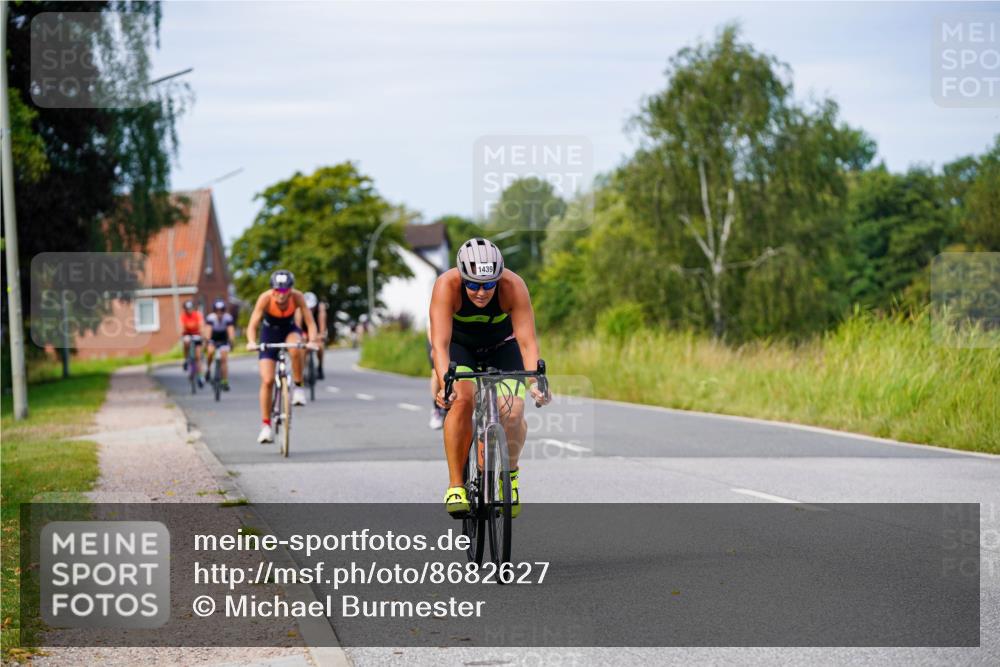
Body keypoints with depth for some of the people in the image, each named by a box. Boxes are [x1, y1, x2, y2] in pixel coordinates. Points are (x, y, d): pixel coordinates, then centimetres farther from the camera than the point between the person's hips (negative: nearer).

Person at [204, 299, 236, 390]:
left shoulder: (228, 318, -23)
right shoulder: (210, 317, -23)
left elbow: (231, 329, -33)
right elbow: (208, 329, -34)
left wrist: (231, 340, -50)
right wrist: (207, 340, -51)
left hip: (224, 340, 0)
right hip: (213, 340, 0)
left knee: (224, 359, -12)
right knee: (210, 352, -30)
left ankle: (225, 382, -6)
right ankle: (208, 370, -5)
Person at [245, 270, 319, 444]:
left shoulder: (297, 297, -25)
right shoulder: (265, 298, -29)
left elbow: (310, 322, -26)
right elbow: (252, 325, -30)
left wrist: (311, 340, -45)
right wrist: (251, 342, -50)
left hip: (289, 330, 0)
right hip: (270, 333, 0)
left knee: (296, 350, -38)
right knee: (267, 381, -11)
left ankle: (298, 387, -16)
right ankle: (266, 426, -2)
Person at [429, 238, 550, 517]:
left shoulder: (514, 286, -32)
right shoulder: (447, 285, -33)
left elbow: (527, 342, -34)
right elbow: (440, 343, -39)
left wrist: (535, 382, -50)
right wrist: (445, 384, -55)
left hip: (502, 346, 1)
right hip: (459, 345, 0)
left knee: (512, 413, -22)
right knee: (461, 399, -29)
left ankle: (510, 471, 9)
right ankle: (455, 485, -19)